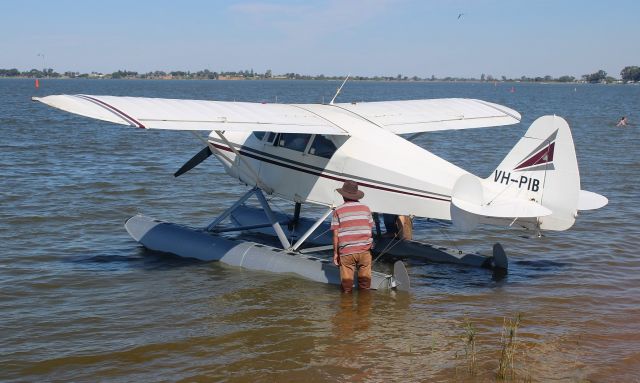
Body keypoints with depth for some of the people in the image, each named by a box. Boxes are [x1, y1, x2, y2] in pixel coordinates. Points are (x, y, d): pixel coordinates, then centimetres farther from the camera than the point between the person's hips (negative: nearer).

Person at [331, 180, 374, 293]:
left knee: (347, 286, 6)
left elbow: (336, 234, -2)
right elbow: (370, 231, 9)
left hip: (346, 251, -2)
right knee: (365, 281, 10)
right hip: (364, 250, 2)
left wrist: (335, 253, 5)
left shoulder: (338, 211, -1)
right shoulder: (366, 209, 7)